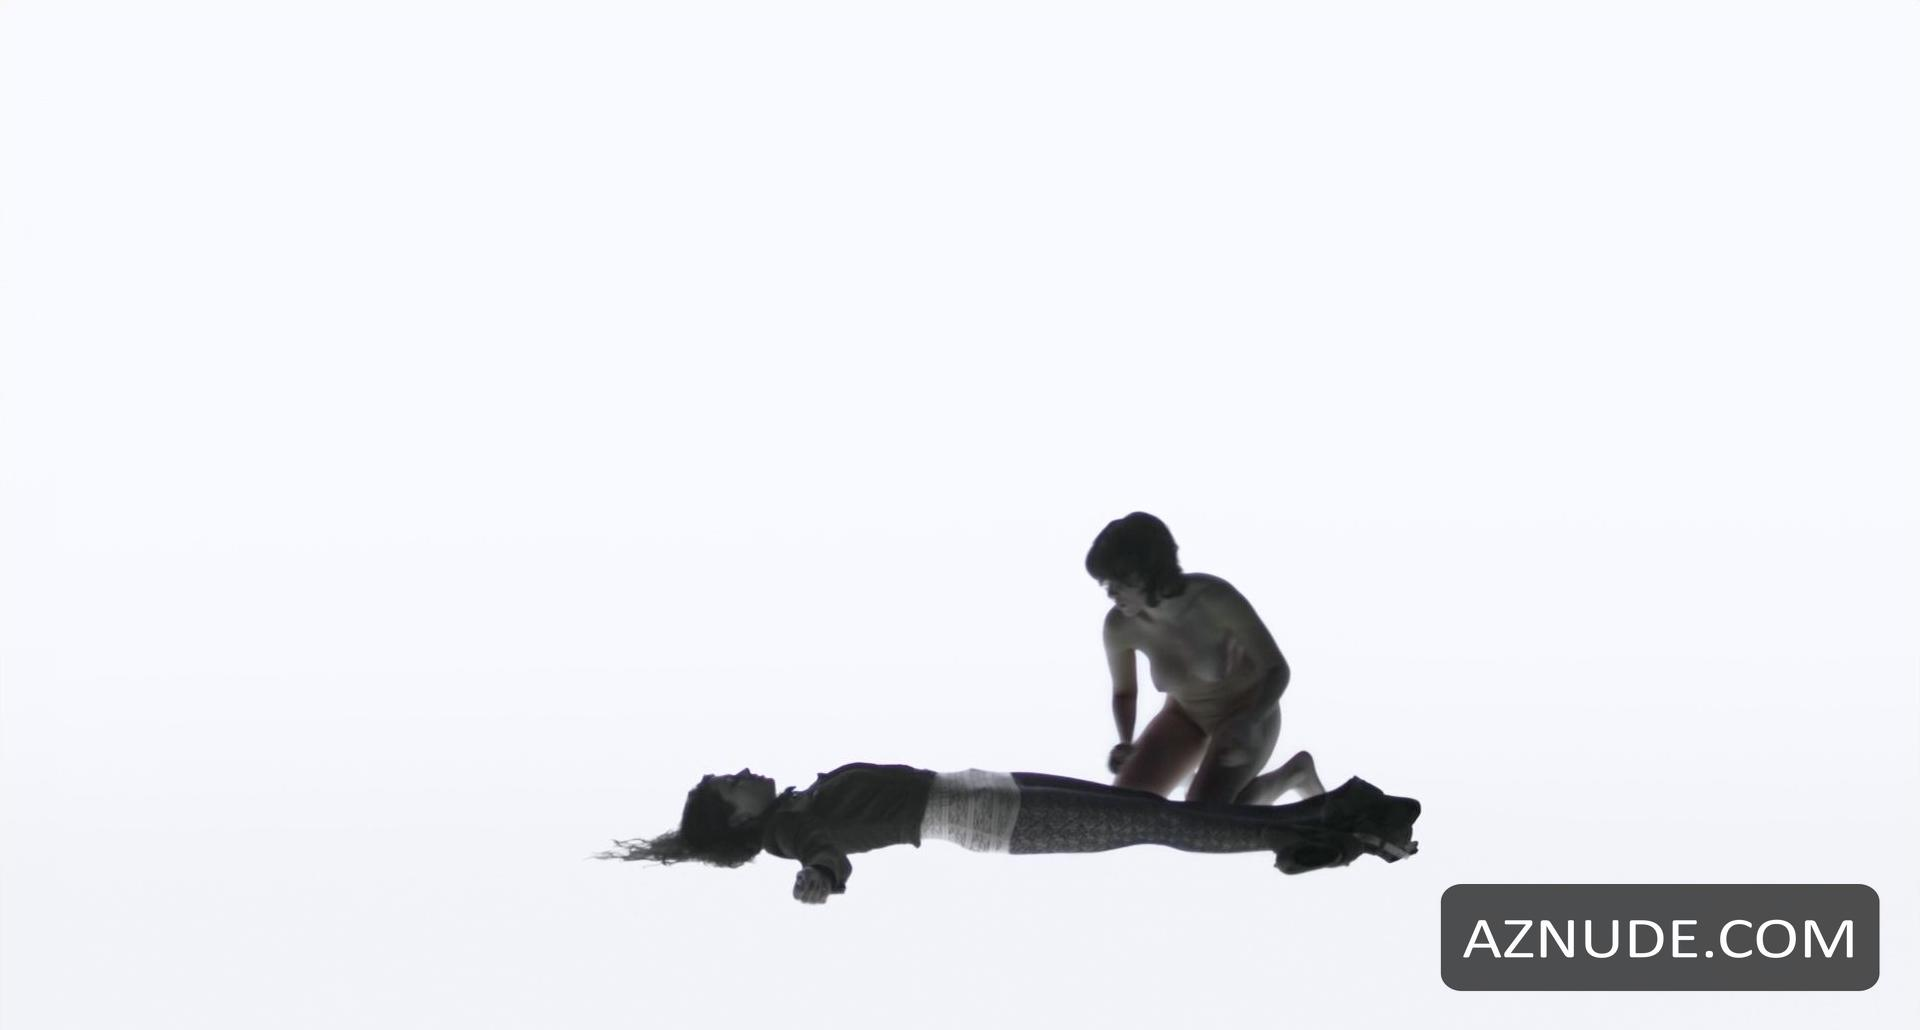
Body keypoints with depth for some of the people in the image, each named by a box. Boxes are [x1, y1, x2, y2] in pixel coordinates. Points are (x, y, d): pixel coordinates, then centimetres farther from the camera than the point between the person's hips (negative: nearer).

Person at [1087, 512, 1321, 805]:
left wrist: (1249, 724, -46)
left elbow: (1278, 669, -27)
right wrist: (1125, 745, -25)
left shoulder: (1215, 597, -36)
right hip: (1187, 714, 4)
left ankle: (1293, 773, 5)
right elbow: (1124, 692, -4)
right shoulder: (1119, 625, -24)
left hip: (1249, 711, -4)